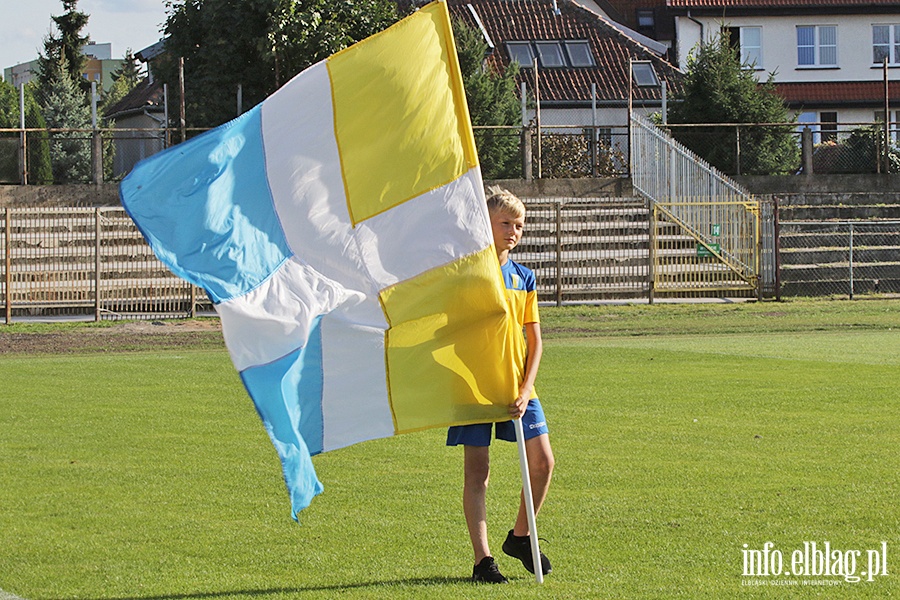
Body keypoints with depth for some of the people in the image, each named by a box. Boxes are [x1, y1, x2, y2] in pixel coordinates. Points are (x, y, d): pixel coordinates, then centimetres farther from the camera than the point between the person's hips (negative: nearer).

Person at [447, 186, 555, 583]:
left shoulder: (524, 278, 9)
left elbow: (534, 342, 8)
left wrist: (525, 391, -4)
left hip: (516, 385, 5)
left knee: (542, 462, 2)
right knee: (477, 469, -4)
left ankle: (520, 537, 23)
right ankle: (483, 560, -1)